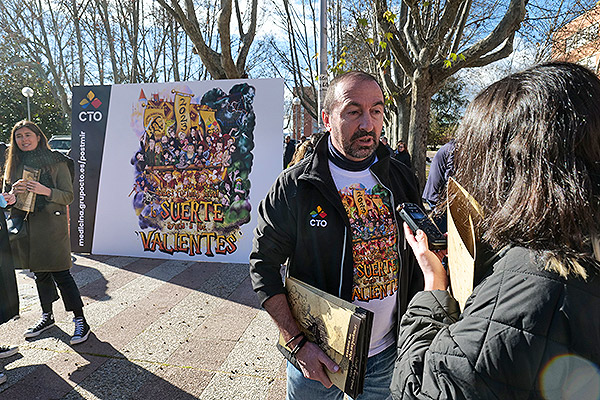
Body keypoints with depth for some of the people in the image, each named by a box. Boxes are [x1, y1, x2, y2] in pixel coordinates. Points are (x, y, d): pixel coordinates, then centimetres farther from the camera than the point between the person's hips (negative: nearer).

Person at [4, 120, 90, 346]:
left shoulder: (56, 162, -5)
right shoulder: (15, 165, 12)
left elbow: (68, 196, -7)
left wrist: (45, 190, -23)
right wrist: (15, 192, -8)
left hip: (51, 226, -6)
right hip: (26, 226, 6)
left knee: (61, 274, -5)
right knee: (39, 274, 16)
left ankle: (80, 321, 4)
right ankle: (47, 316, 32)